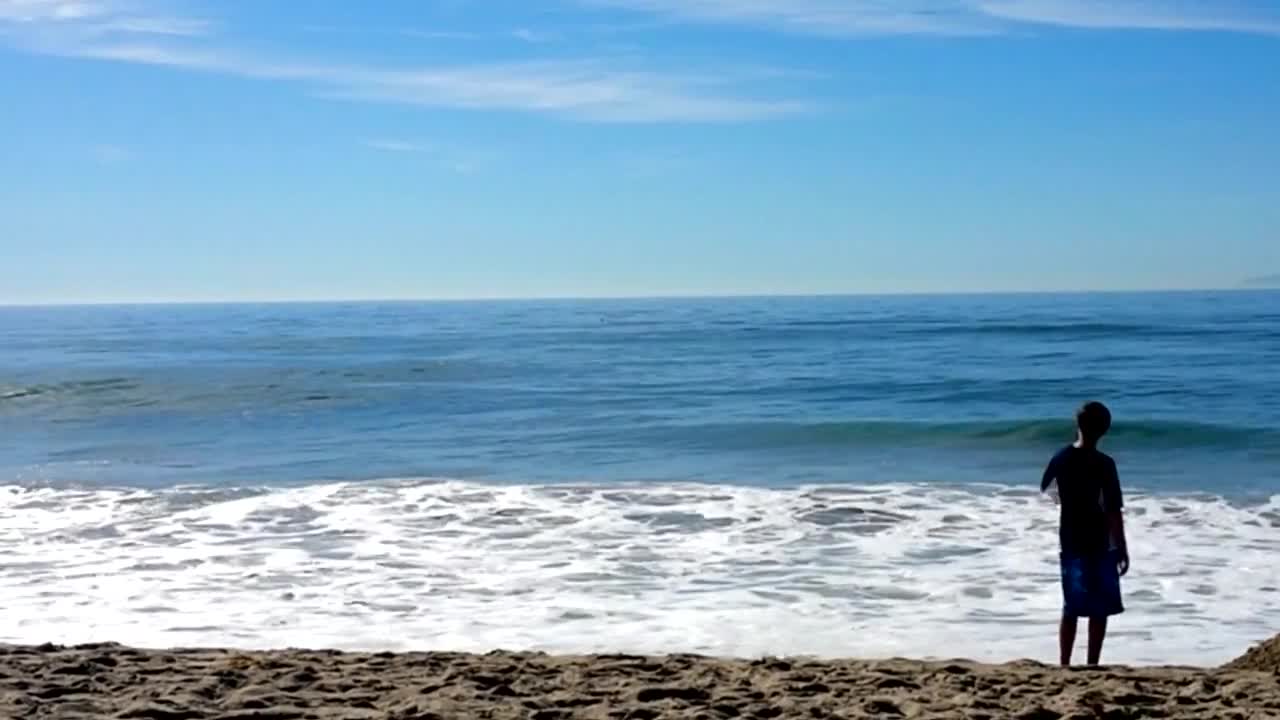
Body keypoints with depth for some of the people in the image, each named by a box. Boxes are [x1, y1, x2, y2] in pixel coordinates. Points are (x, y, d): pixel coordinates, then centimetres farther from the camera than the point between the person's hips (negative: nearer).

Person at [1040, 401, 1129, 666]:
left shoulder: (1060, 458, 0)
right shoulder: (1103, 463, -16)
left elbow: (1045, 491, 15)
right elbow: (1113, 512, -16)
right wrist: (1122, 548, -9)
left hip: (1070, 544, 5)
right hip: (1100, 546, -5)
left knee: (1071, 609, 12)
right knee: (1099, 610, 4)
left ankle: (1064, 665, 12)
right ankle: (1092, 666, 5)